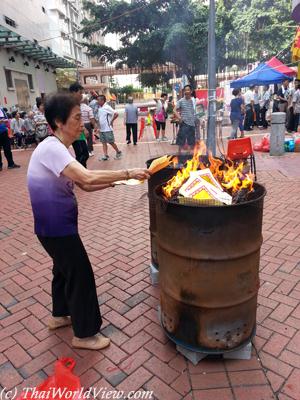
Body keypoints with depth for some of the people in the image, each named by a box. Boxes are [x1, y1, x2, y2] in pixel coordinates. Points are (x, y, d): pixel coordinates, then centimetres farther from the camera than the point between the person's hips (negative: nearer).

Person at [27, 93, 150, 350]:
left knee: (64, 268, 24)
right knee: (80, 274, 1)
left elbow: (84, 185, 8)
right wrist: (128, 173, -29)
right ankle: (84, 334, 19)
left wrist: (113, 182, -5)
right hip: (56, 226, -10)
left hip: (58, 224, 10)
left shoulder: (60, 148, 9)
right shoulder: (51, 148, -22)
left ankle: (60, 315, 45)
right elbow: (88, 178, -35)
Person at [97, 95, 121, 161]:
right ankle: (106, 156, 10)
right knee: (103, 143, 6)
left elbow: (116, 114, -17)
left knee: (111, 142, 0)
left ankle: (118, 152, 17)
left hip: (107, 129, -7)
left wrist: (111, 121, -11)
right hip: (101, 129, 7)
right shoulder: (99, 108, 8)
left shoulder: (107, 107, -12)